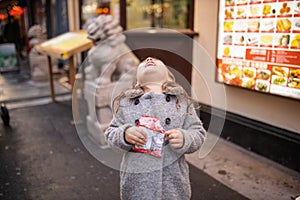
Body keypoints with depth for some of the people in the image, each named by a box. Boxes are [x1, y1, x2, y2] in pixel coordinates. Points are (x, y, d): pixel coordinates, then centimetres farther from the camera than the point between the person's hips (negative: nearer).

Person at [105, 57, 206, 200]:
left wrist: (184, 139, -19)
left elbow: (199, 133, 2)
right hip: (136, 181, 0)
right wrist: (124, 134, -18)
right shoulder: (126, 102, 2)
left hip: (173, 180, 0)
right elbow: (110, 133, 4)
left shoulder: (181, 100, 2)